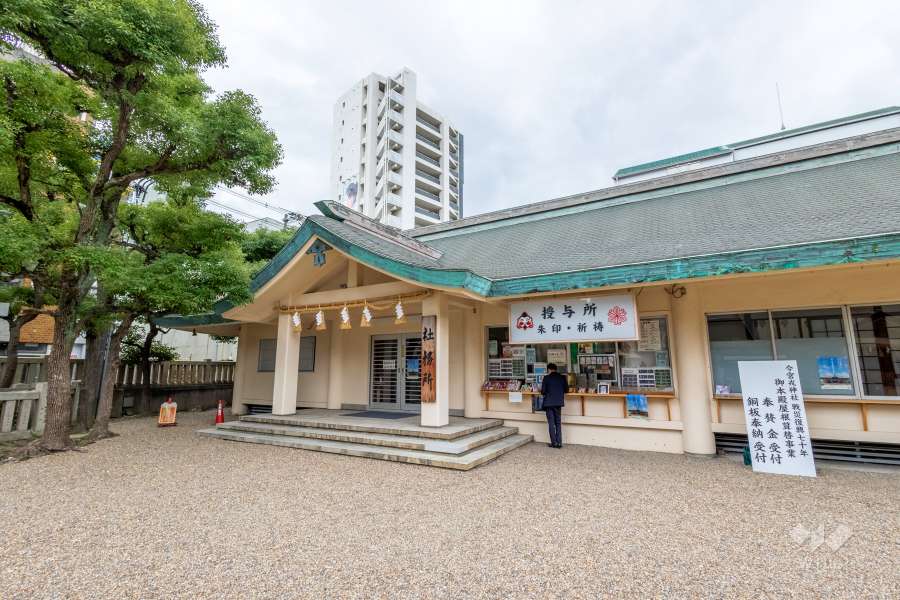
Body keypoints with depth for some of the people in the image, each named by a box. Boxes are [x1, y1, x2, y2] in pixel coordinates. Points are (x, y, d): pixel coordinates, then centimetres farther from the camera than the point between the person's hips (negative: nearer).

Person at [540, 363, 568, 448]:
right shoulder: (562, 377, 0)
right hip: (559, 403, 3)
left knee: (551, 423, 5)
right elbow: (566, 390, 4)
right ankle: (559, 443, 12)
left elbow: (543, 391, -10)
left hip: (549, 403, -3)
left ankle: (554, 443, 9)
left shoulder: (546, 377, -9)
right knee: (558, 423, 12)